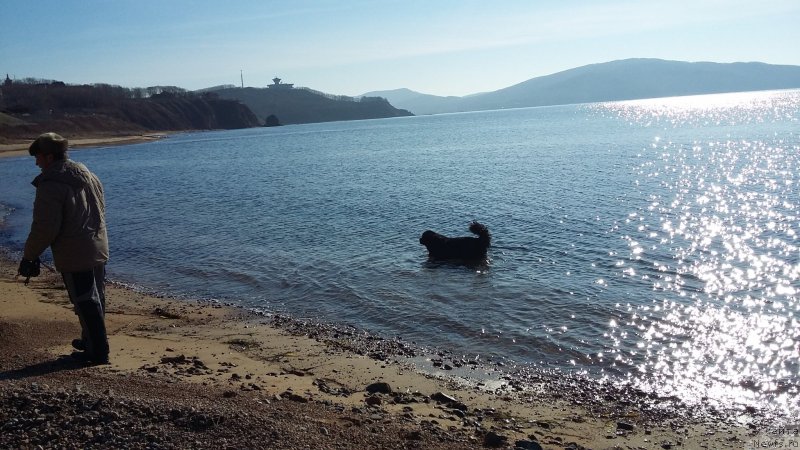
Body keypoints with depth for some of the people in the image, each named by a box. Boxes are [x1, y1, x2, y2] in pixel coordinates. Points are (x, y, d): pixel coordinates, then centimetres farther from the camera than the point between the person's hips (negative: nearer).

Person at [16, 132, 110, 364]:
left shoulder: (50, 184, -16)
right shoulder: (88, 175, 11)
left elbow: (45, 228, -19)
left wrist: (29, 256, -6)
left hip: (74, 257, -8)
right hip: (99, 250, 8)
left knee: (86, 304, -1)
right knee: (95, 301, 18)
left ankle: (98, 352, 5)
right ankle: (90, 340, 34)